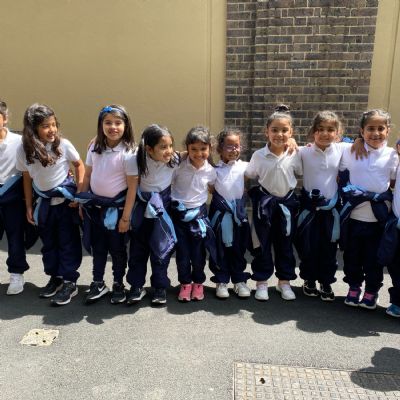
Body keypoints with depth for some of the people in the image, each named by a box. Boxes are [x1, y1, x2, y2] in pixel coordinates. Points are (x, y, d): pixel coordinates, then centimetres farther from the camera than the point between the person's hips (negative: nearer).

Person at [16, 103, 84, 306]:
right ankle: (55, 277, 33)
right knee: (48, 243, 15)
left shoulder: (63, 144, -16)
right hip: (43, 203, 3)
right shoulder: (23, 149, -10)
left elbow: (79, 165, -2)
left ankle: (69, 282, 16)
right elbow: (27, 178, 1)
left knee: (68, 242, 4)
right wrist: (29, 207, 5)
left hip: (65, 200, -3)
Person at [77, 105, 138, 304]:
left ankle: (118, 285, 29)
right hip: (95, 206, 5)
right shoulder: (94, 147, -1)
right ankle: (98, 284, 33)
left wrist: (126, 216, -14)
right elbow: (87, 176, 7)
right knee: (97, 246, 16)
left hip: (116, 207, -4)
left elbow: (132, 186, -15)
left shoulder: (128, 152, -16)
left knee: (117, 248, 10)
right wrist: (82, 202, 8)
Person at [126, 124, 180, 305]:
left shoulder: (175, 159, -18)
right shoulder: (139, 160, -21)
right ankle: (136, 285, 24)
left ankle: (160, 286, 21)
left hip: (163, 205, 0)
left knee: (161, 246, 7)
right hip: (142, 205, 0)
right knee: (138, 245, 10)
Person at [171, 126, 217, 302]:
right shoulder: (179, 166, -12)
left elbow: (213, 188, 13)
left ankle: (198, 283, 29)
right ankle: (185, 283, 25)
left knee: (198, 252, 8)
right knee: (182, 251, 6)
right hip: (179, 213, -1)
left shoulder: (210, 171, -5)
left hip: (198, 213, 1)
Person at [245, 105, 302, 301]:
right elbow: (249, 177, 2)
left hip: (287, 203, 1)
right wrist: (254, 194, -3)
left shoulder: (295, 155, -7)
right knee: (263, 244, 7)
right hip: (264, 203, -1)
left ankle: (284, 282, 28)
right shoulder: (258, 155, -9)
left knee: (285, 245, 12)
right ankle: (261, 282, 21)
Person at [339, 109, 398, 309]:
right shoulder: (350, 151, -2)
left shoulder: (392, 155, -2)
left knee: (374, 257, 11)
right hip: (354, 215, 0)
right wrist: (347, 190, -3)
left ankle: (371, 291, 31)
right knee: (352, 255, 13)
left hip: (379, 216, 0)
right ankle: (354, 287, 33)